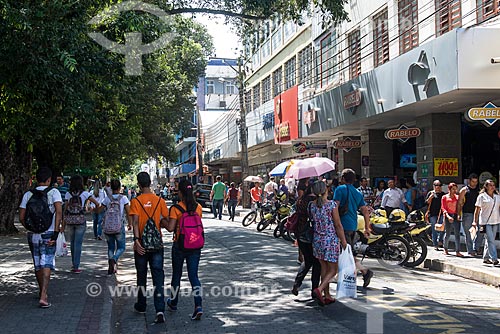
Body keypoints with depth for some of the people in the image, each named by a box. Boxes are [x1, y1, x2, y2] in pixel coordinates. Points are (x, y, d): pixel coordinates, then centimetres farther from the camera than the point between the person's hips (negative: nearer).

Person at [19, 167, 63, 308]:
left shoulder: (28, 194, 6)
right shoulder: (54, 192, -4)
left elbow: (21, 218, 4)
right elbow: (59, 212, -17)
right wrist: (56, 232, -16)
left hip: (32, 234, 4)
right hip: (48, 234, -3)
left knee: (37, 265, 16)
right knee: (46, 265, -4)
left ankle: (42, 293, 32)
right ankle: (43, 297, -16)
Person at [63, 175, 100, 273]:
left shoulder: (68, 194, 2)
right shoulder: (84, 194, -4)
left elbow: (65, 209, 3)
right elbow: (97, 203, -2)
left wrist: (64, 223, 10)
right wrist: (96, 210, 19)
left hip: (70, 220, 2)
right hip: (80, 220, -2)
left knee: (72, 243, 16)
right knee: (78, 243, 1)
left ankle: (74, 264, 28)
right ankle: (76, 267, 0)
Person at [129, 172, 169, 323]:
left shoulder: (136, 202, -7)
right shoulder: (160, 201, -2)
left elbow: (135, 222, -18)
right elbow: (166, 223, 0)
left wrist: (137, 240, -22)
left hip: (141, 245, 0)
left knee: (141, 276, 16)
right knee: (158, 277, -1)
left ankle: (141, 306, 30)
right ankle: (160, 310, -13)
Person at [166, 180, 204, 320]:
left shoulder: (176, 208, -13)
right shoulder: (198, 207, -1)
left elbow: (170, 228, -16)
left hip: (179, 245, -3)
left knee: (176, 275, 15)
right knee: (193, 275, 4)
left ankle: (173, 303, 33)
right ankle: (198, 306, -12)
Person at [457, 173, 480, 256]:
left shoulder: (479, 190, 12)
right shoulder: (464, 190, 0)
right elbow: (459, 203, -1)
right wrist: (459, 214, -8)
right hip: (467, 214, -4)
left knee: (481, 231, -3)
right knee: (468, 234, 0)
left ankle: (476, 248, 11)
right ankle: (470, 251, 7)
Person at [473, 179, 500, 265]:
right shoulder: (482, 196, -3)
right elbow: (477, 210, -3)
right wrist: (475, 221, -6)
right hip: (486, 221, -5)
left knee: (490, 240, 10)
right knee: (491, 240, -12)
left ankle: (486, 258, 19)